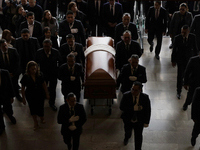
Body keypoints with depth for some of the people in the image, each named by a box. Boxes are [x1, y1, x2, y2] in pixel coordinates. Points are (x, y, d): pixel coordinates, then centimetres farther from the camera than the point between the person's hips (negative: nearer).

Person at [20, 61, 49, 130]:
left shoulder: (40, 75, -15)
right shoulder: (25, 77, -18)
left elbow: (44, 85, -3)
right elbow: (23, 88, -7)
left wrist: (47, 94, 4)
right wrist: (23, 98, -2)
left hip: (40, 95, 1)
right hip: (30, 96, -1)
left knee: (40, 107, 12)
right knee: (33, 109, 14)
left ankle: (41, 118, 48)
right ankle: (35, 123, 37)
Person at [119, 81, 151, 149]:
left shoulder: (145, 97, -21)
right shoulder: (126, 95, -22)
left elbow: (147, 110, -11)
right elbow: (121, 107, -27)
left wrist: (146, 122, -9)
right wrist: (134, 108, -36)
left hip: (139, 121, -2)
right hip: (128, 120, 2)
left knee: (138, 136, 10)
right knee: (128, 131, 29)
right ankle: (127, 137, 65)